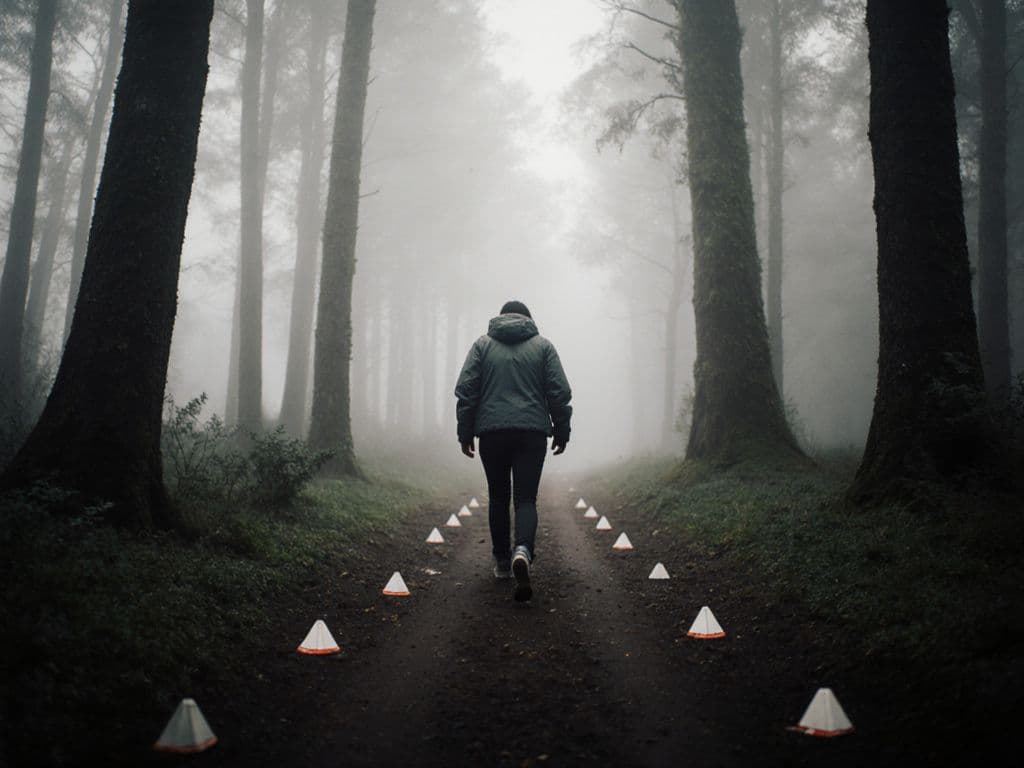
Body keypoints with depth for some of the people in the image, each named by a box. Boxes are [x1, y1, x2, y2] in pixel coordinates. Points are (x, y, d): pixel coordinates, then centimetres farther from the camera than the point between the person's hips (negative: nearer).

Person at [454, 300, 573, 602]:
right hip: (532, 432, -1)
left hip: (491, 432, 1)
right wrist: (562, 431, 10)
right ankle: (522, 550, -26)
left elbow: (466, 390, 2)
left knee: (498, 497, 14)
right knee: (525, 498, 0)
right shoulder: (543, 345, 8)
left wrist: (465, 432, 7)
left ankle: (502, 562, 20)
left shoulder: (482, 344, 9)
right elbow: (560, 392, 2)